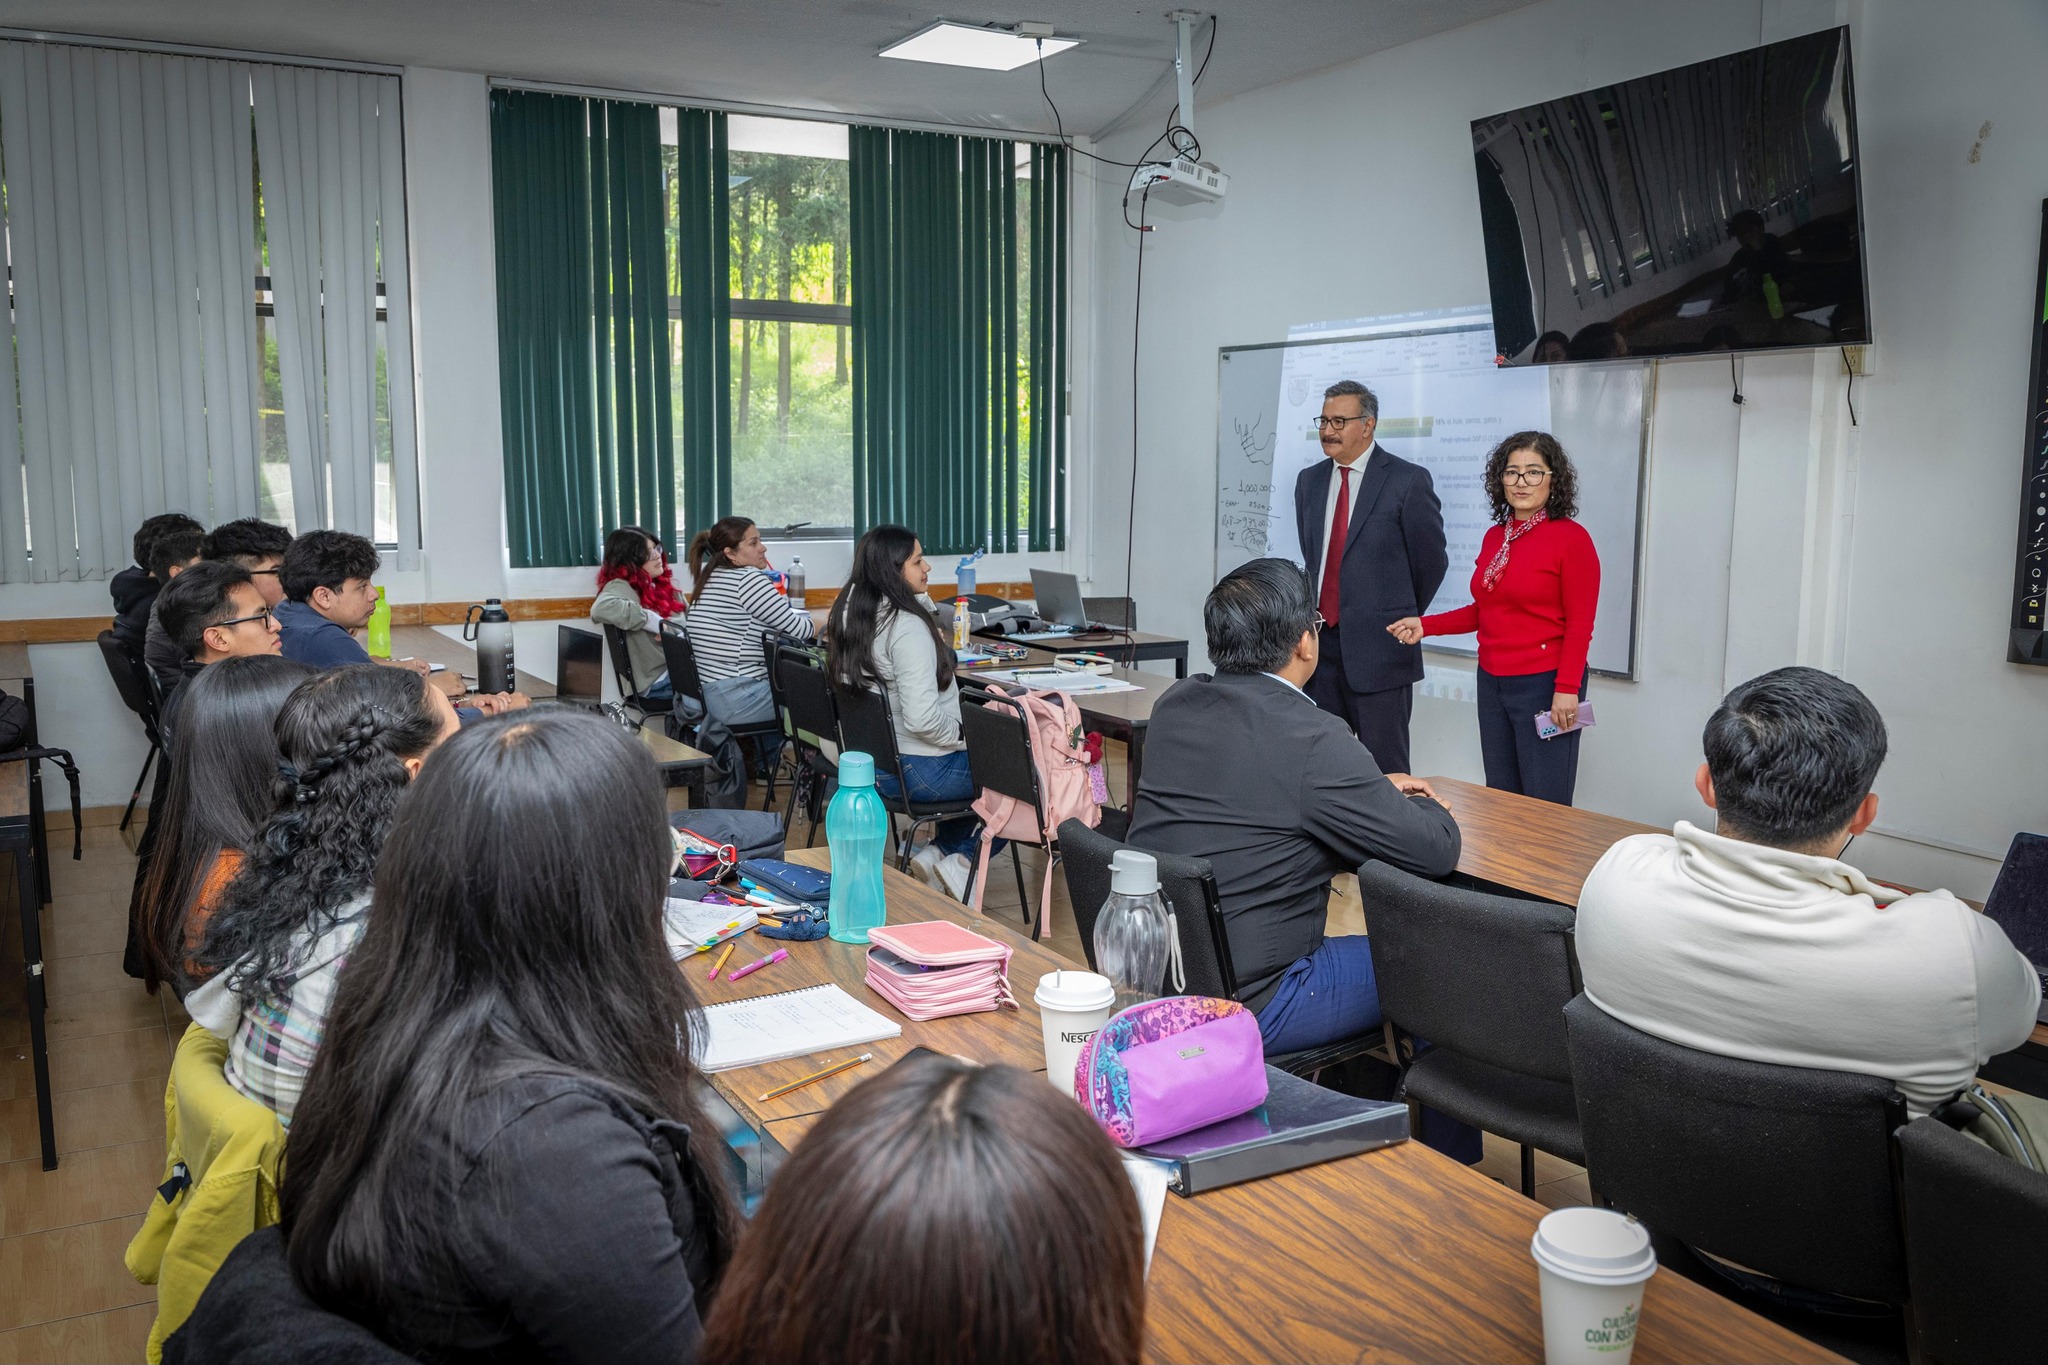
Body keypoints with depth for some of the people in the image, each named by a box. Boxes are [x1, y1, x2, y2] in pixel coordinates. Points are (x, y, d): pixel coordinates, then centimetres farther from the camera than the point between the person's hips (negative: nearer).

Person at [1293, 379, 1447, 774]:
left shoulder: (1408, 481, -7)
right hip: (1321, 641, 6)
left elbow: (1431, 560, 0)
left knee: (1385, 770, 0)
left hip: (1379, 648, -6)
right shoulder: (1309, 480, 12)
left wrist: (1403, 619, 9)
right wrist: (1322, 612, 14)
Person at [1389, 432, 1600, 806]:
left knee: (1546, 806, -1)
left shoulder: (1571, 538, -8)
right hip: (1491, 681, 6)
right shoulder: (1493, 537, 10)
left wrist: (1567, 689, -18)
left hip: (1543, 684, -6)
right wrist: (1425, 626, 7)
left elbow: (1579, 625, -11)